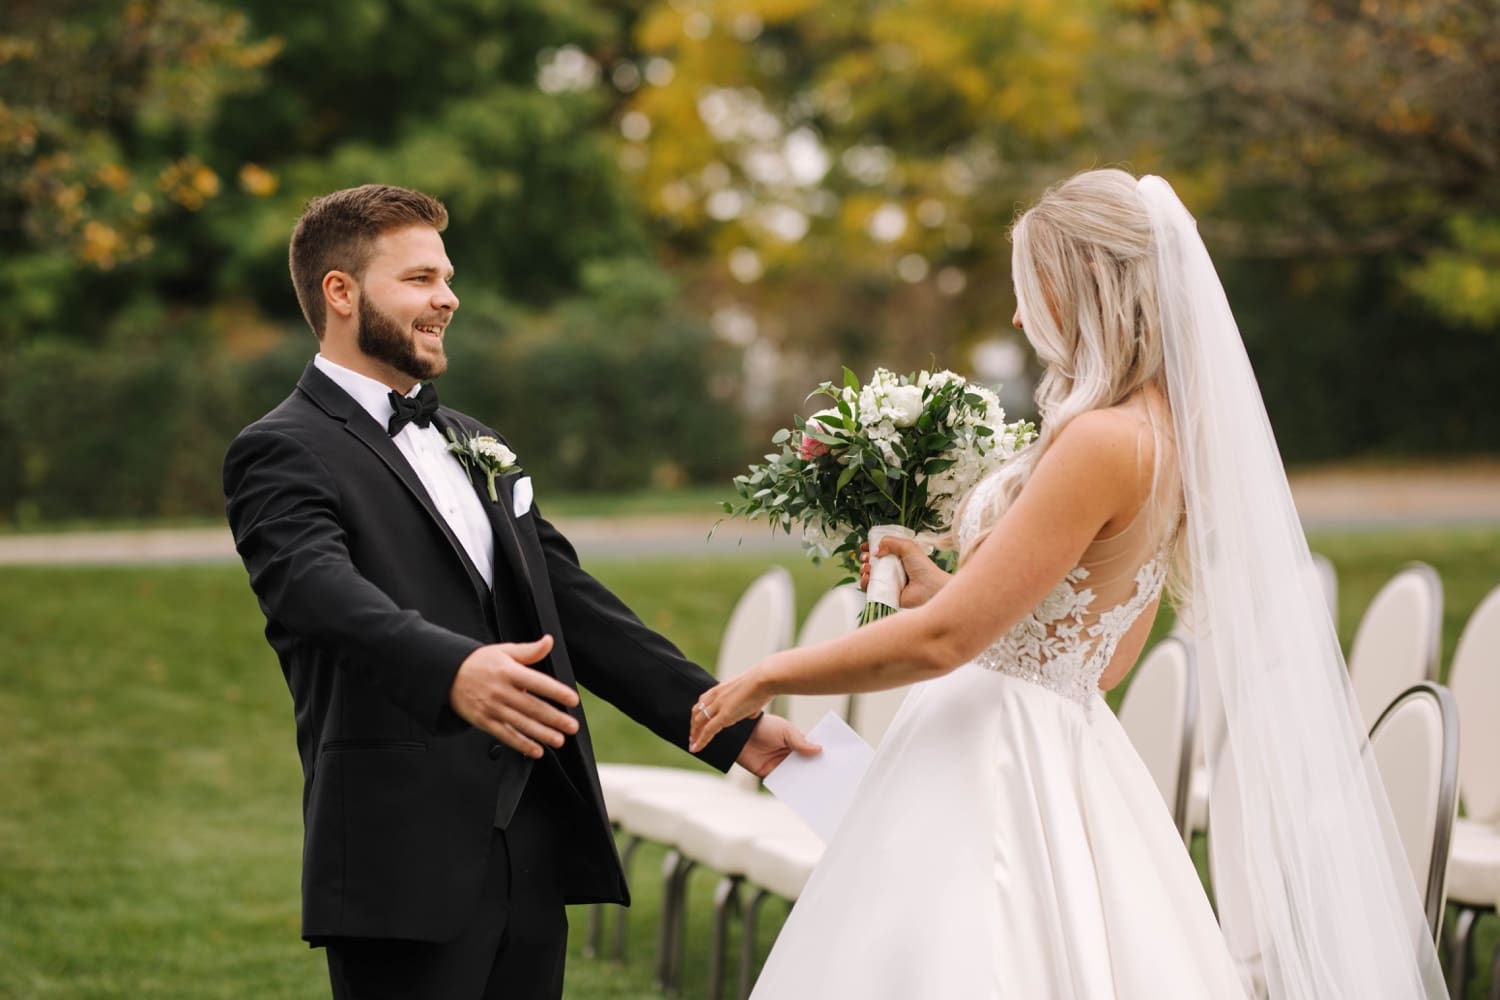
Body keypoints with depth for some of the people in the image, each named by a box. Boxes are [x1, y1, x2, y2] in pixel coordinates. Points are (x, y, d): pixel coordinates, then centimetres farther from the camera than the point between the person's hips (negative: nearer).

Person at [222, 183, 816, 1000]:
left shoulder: (476, 448, 21)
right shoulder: (283, 453, -4)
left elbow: (576, 608, 19)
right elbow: (322, 593, -24)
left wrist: (729, 726, 12)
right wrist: (452, 671, -43)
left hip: (535, 854, 7)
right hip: (406, 868, -7)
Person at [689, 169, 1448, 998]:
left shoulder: (1103, 441, -20)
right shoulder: (1168, 434, 8)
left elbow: (945, 639, -20)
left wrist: (768, 678, -9)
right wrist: (941, 587, 21)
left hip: (998, 765, -9)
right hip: (1063, 744, 9)